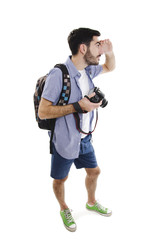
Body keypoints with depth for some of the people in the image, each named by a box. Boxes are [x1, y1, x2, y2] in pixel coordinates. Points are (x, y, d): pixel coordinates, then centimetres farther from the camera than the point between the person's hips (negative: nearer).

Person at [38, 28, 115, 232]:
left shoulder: (88, 70, -2)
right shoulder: (58, 75, -26)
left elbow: (109, 68, 19)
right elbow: (43, 112, -25)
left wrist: (109, 52, -3)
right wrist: (78, 106, -29)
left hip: (84, 138, 7)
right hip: (64, 141, -7)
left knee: (94, 171, 22)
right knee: (60, 179, 15)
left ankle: (91, 202, 49)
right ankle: (64, 209, 43)